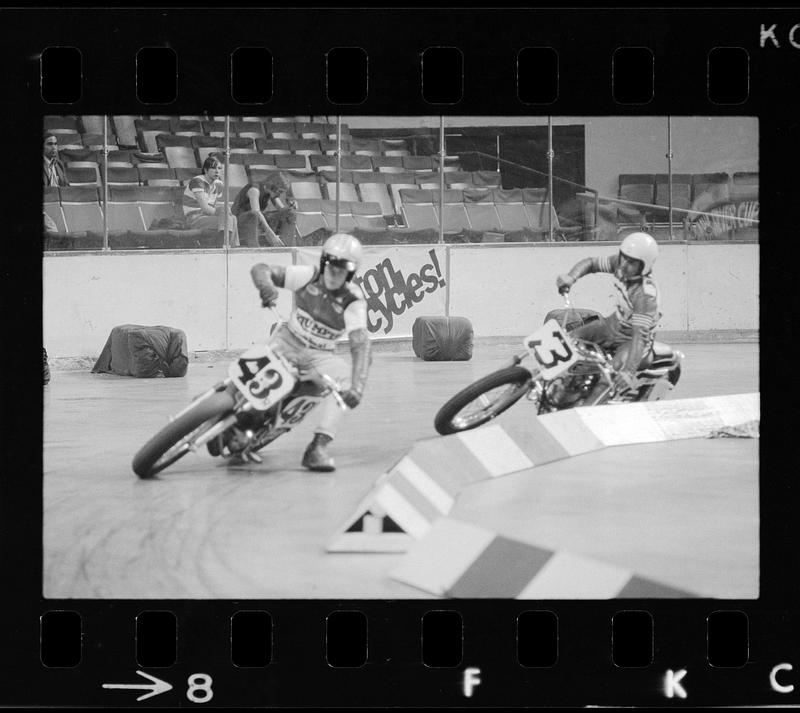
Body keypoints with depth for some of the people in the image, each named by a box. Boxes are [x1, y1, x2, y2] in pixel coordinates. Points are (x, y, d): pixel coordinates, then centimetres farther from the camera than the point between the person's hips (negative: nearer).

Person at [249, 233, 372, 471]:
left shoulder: (354, 301, -18)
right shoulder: (309, 275, -13)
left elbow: (360, 344, -31)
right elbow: (260, 269, -16)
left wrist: (357, 387, -47)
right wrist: (267, 284, -43)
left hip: (319, 354, 0)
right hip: (288, 341, 1)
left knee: (345, 378, -29)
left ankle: (318, 447, -34)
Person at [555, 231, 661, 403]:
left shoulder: (646, 294, -33)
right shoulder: (620, 263, -12)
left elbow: (640, 333, -38)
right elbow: (592, 263, 1)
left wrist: (628, 371, -48)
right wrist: (571, 277, -21)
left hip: (631, 339, -8)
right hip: (615, 323, 8)